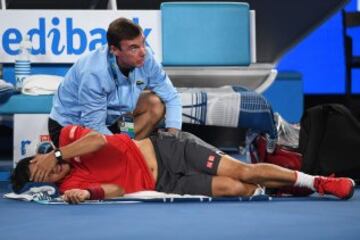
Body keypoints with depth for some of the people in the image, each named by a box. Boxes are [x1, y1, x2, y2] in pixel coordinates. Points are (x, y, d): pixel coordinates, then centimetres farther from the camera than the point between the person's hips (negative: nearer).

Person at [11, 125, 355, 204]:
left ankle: (317, 182, 8)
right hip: (160, 184, 0)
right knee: (234, 188, -14)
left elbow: (99, 140, -23)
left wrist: (60, 153, -24)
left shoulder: (67, 136, -4)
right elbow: (115, 190, -13)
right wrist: (86, 194, -32)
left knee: (243, 171, -6)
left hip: (164, 149, 0)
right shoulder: (69, 185, -4)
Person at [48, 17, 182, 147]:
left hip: (109, 120, 6)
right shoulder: (94, 73, -36)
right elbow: (94, 127, -30)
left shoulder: (145, 58, -20)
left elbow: (171, 97, -12)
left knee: (155, 104, -11)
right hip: (69, 126, -6)